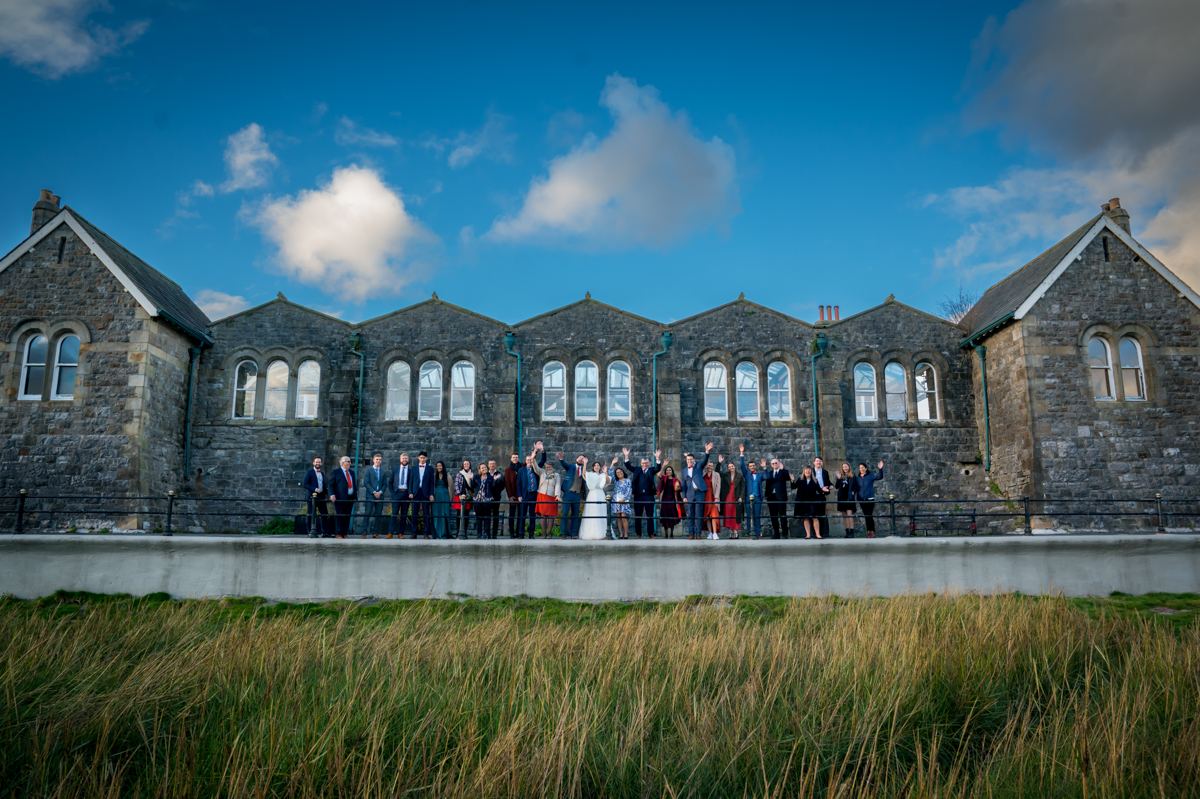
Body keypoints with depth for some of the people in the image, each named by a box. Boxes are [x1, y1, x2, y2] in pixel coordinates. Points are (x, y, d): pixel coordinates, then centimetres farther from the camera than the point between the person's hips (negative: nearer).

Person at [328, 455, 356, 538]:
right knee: (339, 516, -5)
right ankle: (338, 534, -3)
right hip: (340, 498, -5)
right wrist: (332, 495, -13)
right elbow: (331, 484, -1)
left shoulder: (352, 472, 19)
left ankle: (345, 534, 8)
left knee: (347, 516, 4)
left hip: (350, 497, 5)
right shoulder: (336, 472, 3)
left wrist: (355, 495, 12)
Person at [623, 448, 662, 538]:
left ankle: (650, 534, 7)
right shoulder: (637, 470, 12)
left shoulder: (651, 470, 7)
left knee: (650, 516, 2)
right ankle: (638, 534, 11)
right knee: (637, 516, 4)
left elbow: (658, 468, -10)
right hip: (638, 496, 2)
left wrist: (657, 458, -23)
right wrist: (626, 456, -7)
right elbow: (628, 466, 5)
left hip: (649, 497, -1)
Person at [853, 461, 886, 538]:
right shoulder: (857, 478, 9)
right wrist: (857, 500, 15)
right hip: (862, 500, 4)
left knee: (869, 516, -12)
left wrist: (880, 469, -31)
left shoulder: (870, 476, -1)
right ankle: (868, 532, 13)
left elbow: (880, 477, -17)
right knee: (866, 516, 7)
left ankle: (872, 532, -8)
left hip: (870, 499, -4)